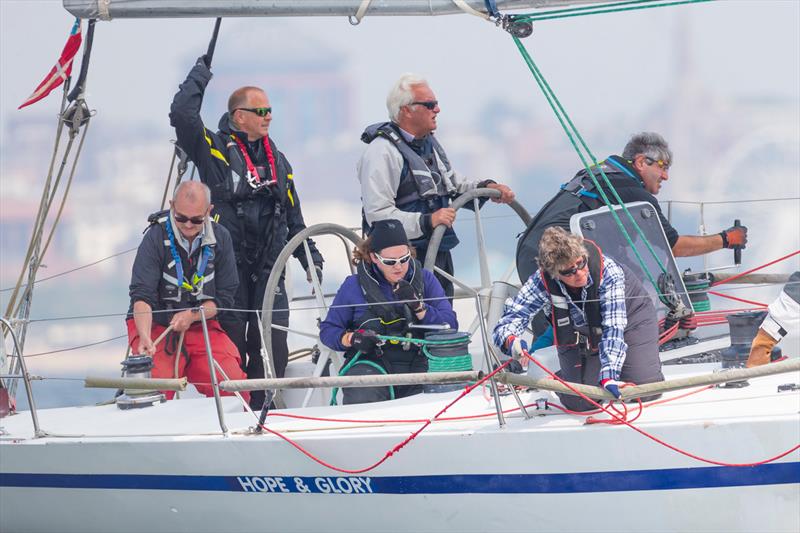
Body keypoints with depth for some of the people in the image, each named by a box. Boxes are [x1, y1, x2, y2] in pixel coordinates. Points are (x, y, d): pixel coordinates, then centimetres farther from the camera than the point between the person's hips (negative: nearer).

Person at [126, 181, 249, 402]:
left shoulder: (220, 238, 0)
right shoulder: (156, 237, -12)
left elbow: (225, 296, 4)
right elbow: (141, 295, -20)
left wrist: (192, 315, -15)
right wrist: (145, 337, -37)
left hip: (202, 326, 3)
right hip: (155, 325, -3)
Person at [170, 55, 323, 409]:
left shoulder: (277, 161, 17)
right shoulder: (214, 150, -1)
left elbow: (293, 218, 24)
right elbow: (182, 114, -16)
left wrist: (310, 256, 16)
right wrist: (200, 76, -3)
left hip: (268, 269, 5)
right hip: (227, 266, -5)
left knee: (273, 348, 0)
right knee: (230, 345, -6)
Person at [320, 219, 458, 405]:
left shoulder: (425, 279, 12)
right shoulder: (354, 285, 8)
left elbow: (451, 326, 4)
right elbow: (328, 330, 12)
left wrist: (418, 306, -12)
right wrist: (353, 339, -10)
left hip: (418, 364, 1)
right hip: (371, 364, -1)